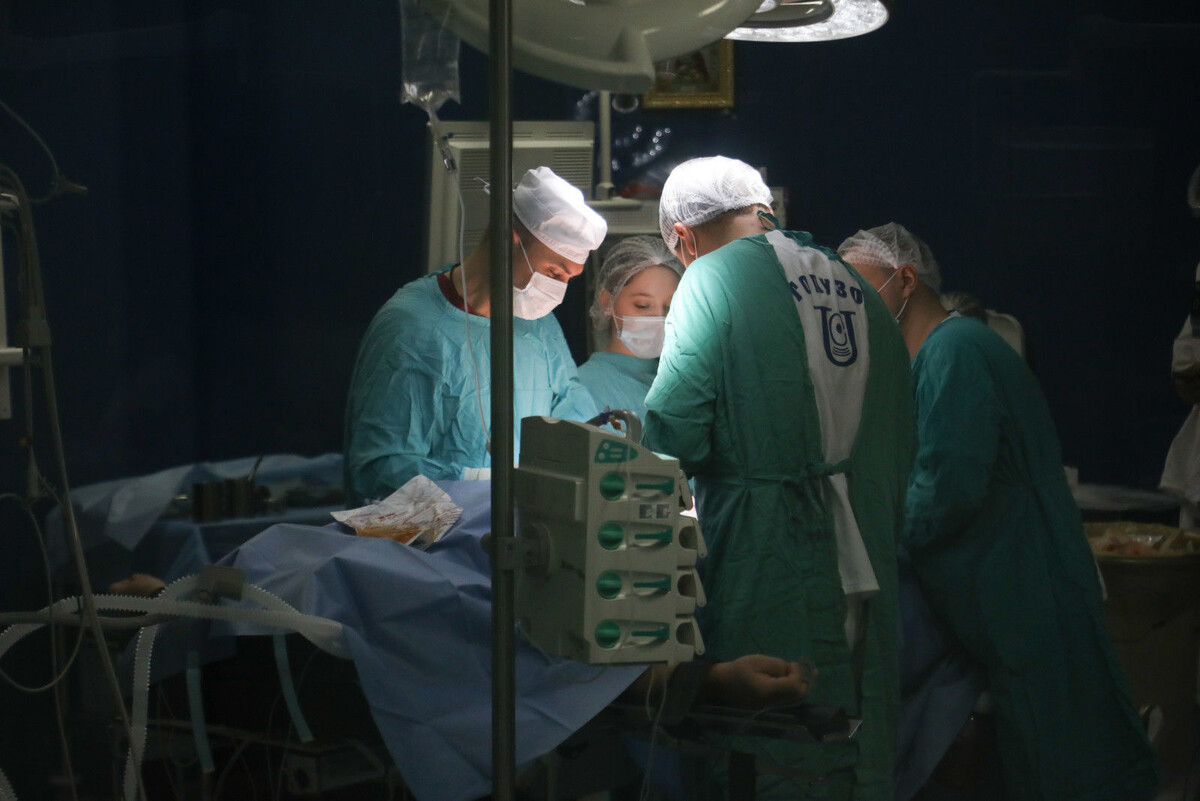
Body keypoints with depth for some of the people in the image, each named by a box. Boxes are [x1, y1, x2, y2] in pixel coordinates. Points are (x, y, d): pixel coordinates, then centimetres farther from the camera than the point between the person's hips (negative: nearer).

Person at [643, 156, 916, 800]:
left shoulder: (712, 279, -5)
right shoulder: (853, 285, 12)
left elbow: (673, 434, -13)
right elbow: (899, 440, 14)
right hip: (864, 563, 6)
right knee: (857, 745, 11)